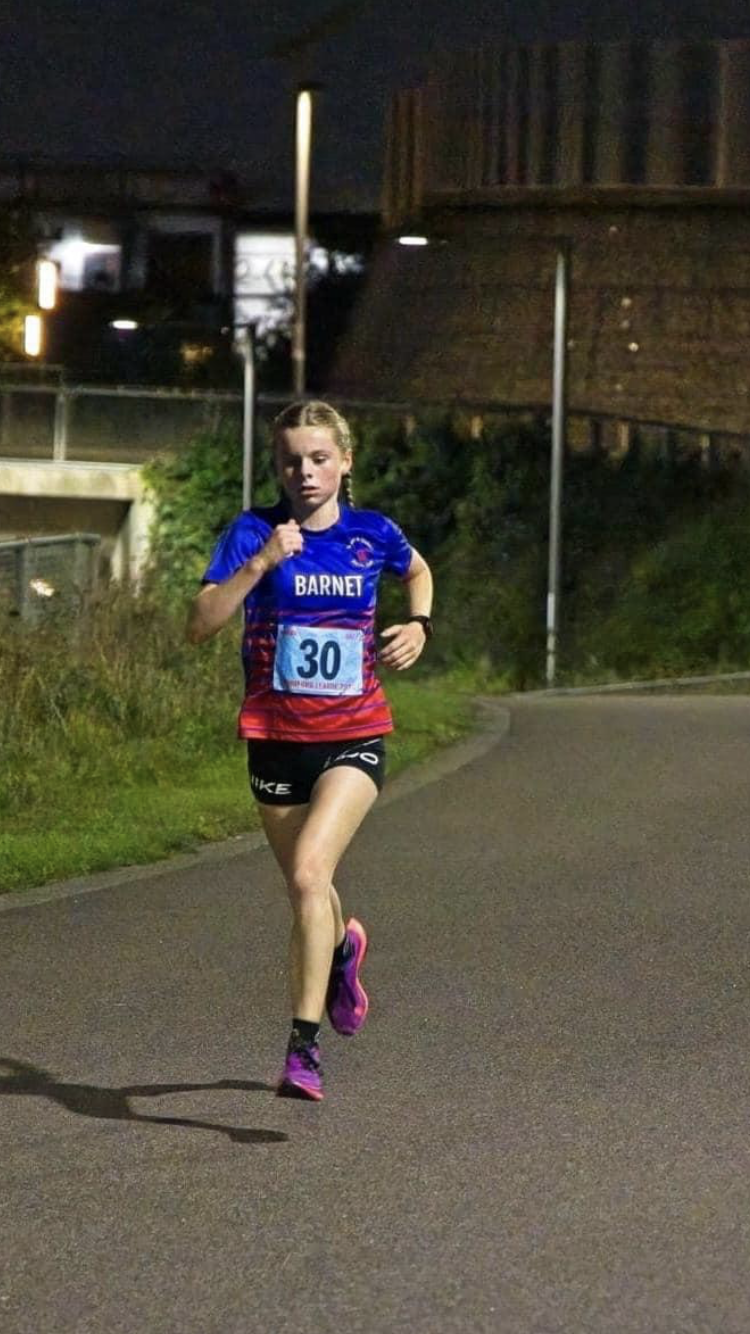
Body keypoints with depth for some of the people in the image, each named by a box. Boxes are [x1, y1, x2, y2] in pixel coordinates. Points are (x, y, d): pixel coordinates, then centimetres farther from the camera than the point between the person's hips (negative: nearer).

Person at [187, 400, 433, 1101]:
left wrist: (418, 625, 5)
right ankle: (342, 948, 54)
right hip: (275, 739, 2)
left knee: (308, 872, -22)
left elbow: (418, 571, 24)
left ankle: (304, 1045, -22)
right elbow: (200, 625, -16)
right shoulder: (254, 532, -5)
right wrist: (261, 562, -26)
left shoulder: (372, 533, 0)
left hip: (353, 737, -2)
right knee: (305, 886, 16)